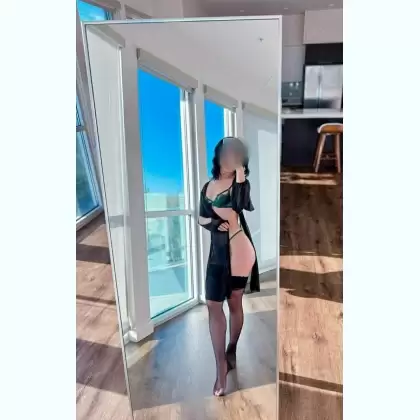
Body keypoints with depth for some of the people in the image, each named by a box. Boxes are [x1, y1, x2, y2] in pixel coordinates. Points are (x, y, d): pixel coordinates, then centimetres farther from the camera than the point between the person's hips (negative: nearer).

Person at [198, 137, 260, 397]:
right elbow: (201, 218, 14)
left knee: (234, 303, 8)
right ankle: (222, 367, 8)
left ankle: (231, 352, 30)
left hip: (238, 250, -5)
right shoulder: (208, 186, 11)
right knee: (213, 306, 1)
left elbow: (242, 206, -27)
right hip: (217, 252, 6)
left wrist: (239, 175, -24)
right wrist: (214, 222, -7)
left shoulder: (241, 183, -5)